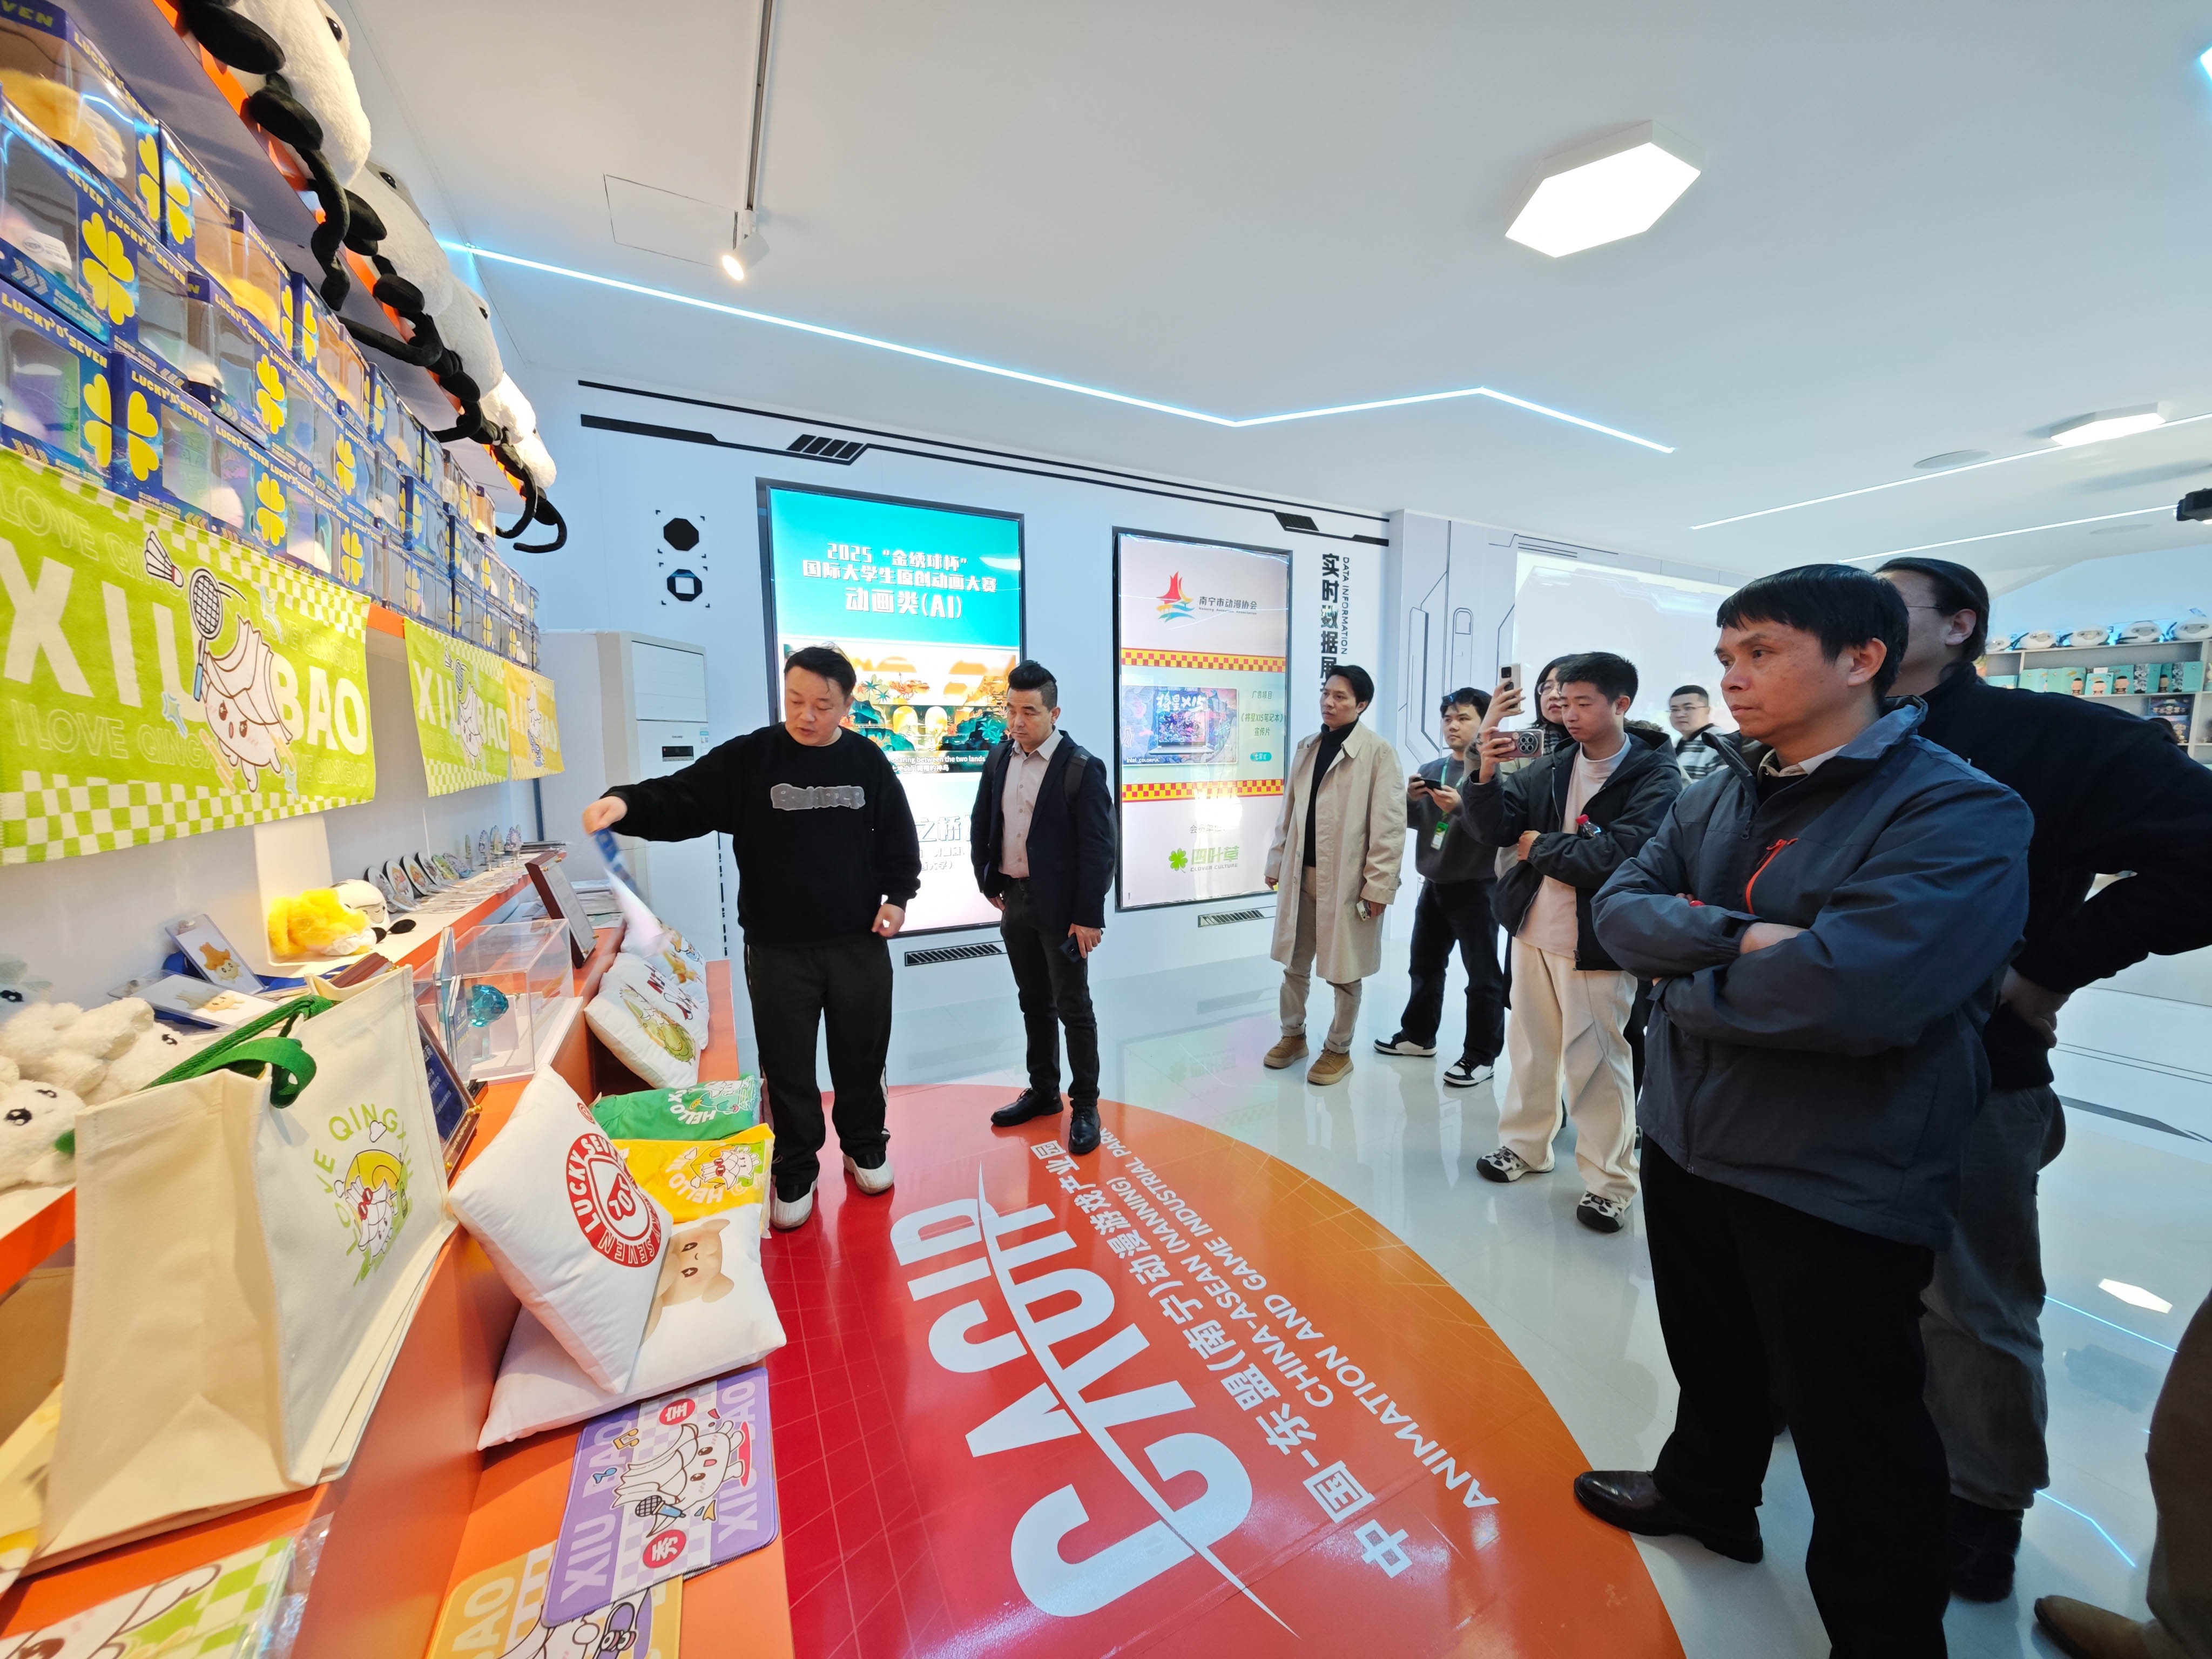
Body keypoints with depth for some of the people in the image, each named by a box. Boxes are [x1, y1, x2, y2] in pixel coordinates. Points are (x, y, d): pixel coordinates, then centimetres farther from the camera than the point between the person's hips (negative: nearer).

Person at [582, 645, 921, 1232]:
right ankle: (795, 1173, 33)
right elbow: (679, 800, -9)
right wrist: (626, 803, -29)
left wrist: (896, 897, -3)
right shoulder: (747, 759, -5)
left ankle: (865, 1147, 39)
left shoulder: (868, 762, 0)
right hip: (778, 949, -1)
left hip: (860, 944, 1)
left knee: (862, 1055, 16)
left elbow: (899, 839, 7)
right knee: (787, 1067, 12)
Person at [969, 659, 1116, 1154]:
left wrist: (1088, 916, -17)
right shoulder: (999, 759, 4)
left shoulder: (1082, 768, -14)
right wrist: (988, 883, 10)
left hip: (1061, 908, -6)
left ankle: (1085, 1105, 21)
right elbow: (980, 825, 14)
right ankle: (1042, 1091, 34)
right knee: (1034, 1003, 18)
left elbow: (1099, 848, -16)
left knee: (1073, 1008, 5)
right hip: (1014, 902, 6)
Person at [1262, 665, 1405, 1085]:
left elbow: (1390, 824, -12)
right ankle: (1293, 1035, 35)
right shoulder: (1307, 748, 9)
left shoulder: (1378, 752, -10)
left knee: (1343, 971, 9)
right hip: (1302, 873, 6)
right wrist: (1276, 862, 11)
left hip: (1347, 878, -5)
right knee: (1294, 963, 16)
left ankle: (1338, 1050, 28)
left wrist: (1379, 884, -14)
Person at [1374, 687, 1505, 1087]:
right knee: (1424, 965, 17)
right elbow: (1413, 822, 10)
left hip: (1476, 887, -6)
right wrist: (1410, 800, -9)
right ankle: (1419, 1034, 33)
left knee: (1482, 974, 3)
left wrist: (1461, 807, -29)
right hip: (1434, 884, 7)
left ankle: (1482, 1055, 15)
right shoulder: (1431, 769, 8)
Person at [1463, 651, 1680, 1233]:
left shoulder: (1655, 778, -9)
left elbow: (1619, 854, -23)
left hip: (1595, 944, -5)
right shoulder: (1547, 770, 5)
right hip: (1533, 931, 5)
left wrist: (1538, 847, -11)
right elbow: (1494, 829, -2)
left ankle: (1610, 1180, 24)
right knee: (1530, 1045, 18)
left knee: (1599, 1064, 5)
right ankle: (1525, 1144, 36)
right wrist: (1486, 773, -17)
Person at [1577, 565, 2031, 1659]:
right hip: (1685, 1141, 7)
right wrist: (1739, 937, -20)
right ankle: (1706, 1491, 52)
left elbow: (1854, 987, -30)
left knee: (1854, 1438, 13)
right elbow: (1620, 908, -2)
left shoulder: (1959, 811, -17)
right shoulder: (1719, 795, 5)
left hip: (1838, 1187, -6)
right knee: (1712, 1354, 27)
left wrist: (1690, 987, -15)